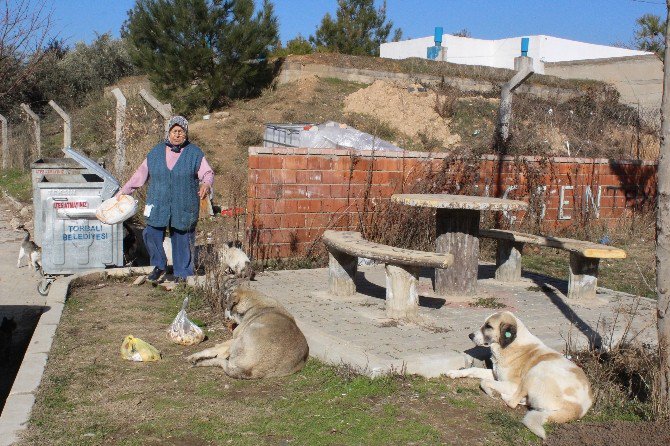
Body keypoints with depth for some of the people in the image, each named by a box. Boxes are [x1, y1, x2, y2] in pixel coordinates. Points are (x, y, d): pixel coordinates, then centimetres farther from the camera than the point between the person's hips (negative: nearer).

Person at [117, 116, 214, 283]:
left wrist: (206, 184, -24)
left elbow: (208, 173, 0)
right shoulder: (156, 153, 9)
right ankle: (159, 267, 18)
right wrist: (122, 192, 16)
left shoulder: (194, 153, 1)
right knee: (151, 235, -4)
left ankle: (182, 273, 17)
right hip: (158, 205, 2)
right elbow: (140, 174, 15)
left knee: (182, 239, 2)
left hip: (183, 207, -2)